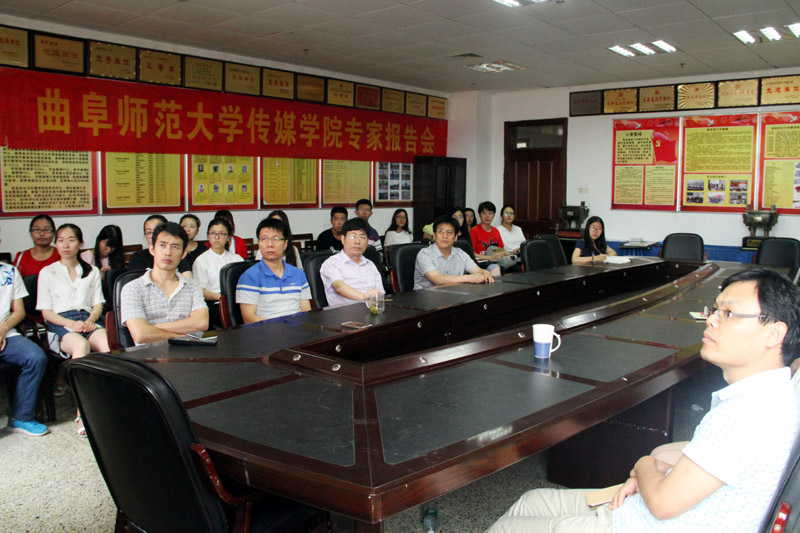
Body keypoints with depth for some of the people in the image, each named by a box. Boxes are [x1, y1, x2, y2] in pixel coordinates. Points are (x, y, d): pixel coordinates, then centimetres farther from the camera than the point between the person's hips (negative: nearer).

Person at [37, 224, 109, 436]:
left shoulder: (92, 271, 26)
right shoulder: (47, 273, 18)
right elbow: (46, 311, 8)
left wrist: (91, 320, -7)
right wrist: (71, 324, -10)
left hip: (89, 320, 2)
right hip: (60, 323, -2)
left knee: (108, 344, -36)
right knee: (81, 344, -39)